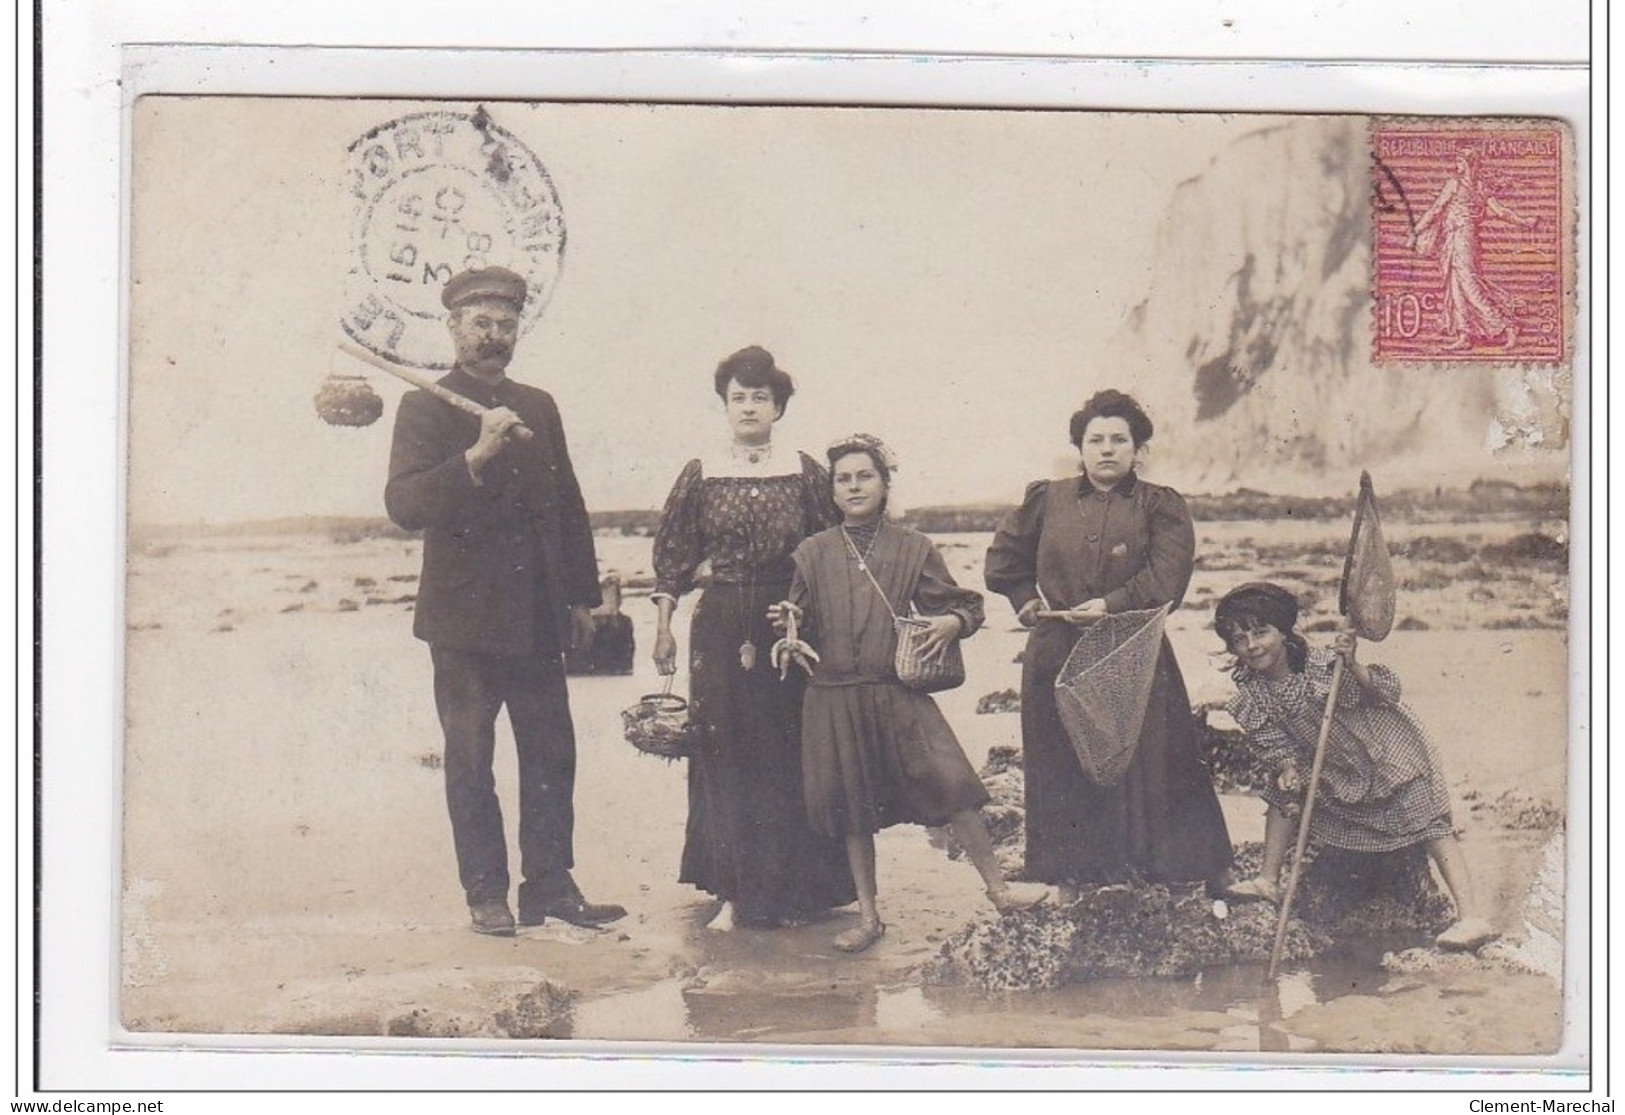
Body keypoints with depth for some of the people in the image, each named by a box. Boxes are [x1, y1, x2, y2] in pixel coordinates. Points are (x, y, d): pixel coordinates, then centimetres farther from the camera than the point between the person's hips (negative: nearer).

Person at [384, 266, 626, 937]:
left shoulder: (538, 408, 13)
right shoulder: (425, 410, -4)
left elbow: (569, 505, 18)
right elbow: (404, 505, -17)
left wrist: (582, 596, 15)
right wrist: (476, 454, -28)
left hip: (538, 618, 5)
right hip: (465, 617, -5)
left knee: (552, 755, 6)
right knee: (470, 761, 3)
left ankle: (550, 884, 14)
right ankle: (486, 895, 10)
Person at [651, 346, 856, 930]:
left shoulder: (804, 473, 4)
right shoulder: (700, 475, 4)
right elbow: (672, 556, 6)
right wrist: (663, 628, 1)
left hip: (789, 625, 0)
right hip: (720, 627, 0)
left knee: (789, 754, 2)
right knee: (724, 754, 0)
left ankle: (790, 889, 12)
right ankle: (734, 892, 5)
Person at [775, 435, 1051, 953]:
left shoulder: (912, 549, 4)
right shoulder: (812, 554, 6)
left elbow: (964, 603, 9)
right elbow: (801, 631, 13)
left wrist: (953, 623, -12)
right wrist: (788, 621, -9)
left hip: (898, 694, -1)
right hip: (833, 700, 1)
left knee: (948, 781, -11)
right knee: (850, 807, 7)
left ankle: (997, 886, 2)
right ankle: (868, 915, 19)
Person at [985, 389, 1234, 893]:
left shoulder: (1161, 507, 3)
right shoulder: (1046, 501, 10)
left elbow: (1166, 579, -10)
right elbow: (1004, 559, 20)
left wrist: (1111, 606, -17)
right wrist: (1028, 600, 7)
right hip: (1056, 659, 2)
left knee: (1143, 767, -2)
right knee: (1062, 769, 5)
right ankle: (1070, 869, 14)